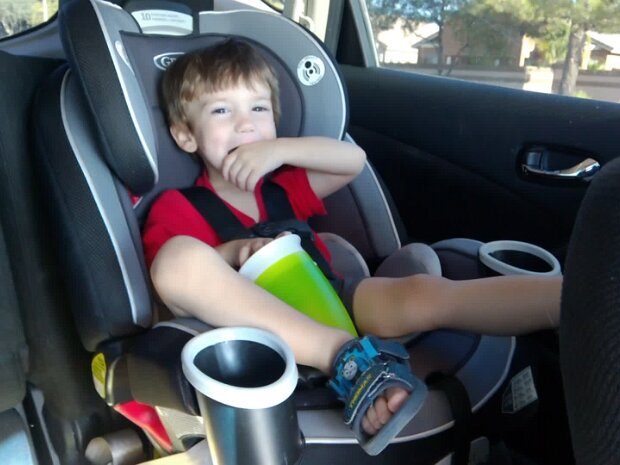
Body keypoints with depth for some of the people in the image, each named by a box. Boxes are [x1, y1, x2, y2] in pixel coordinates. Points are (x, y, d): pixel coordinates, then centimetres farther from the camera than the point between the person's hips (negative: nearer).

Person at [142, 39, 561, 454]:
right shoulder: (175, 209, 11)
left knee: (424, 294, -22)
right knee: (181, 256, -32)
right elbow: (169, 273, -5)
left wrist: (280, 149, -1)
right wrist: (232, 252, -19)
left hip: (320, 304, 4)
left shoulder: (284, 187, 24)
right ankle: (352, 360, -41)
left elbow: (354, 159, 12)